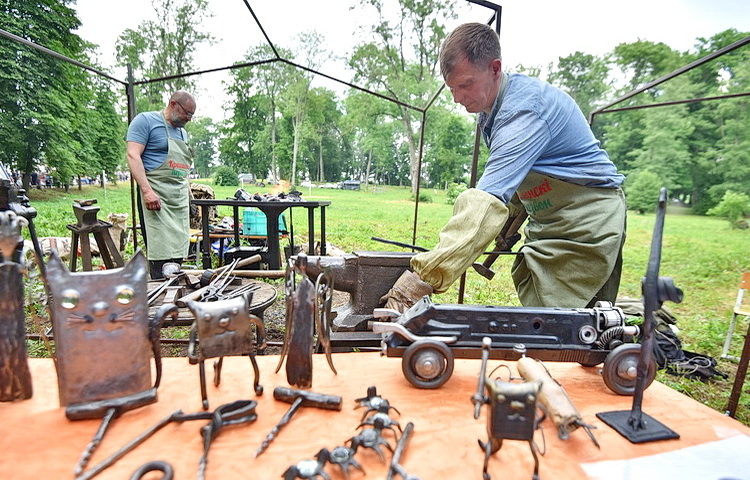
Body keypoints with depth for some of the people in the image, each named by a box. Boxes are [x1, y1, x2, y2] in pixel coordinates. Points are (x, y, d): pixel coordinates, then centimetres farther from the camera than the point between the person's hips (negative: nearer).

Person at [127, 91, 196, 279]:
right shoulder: (146, 120, 0)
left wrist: (189, 193, 18)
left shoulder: (182, 132, 24)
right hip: (157, 196, -7)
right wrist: (147, 190, -21)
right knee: (162, 249, -13)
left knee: (179, 248, 3)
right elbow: (133, 155, -11)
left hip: (181, 197, 8)